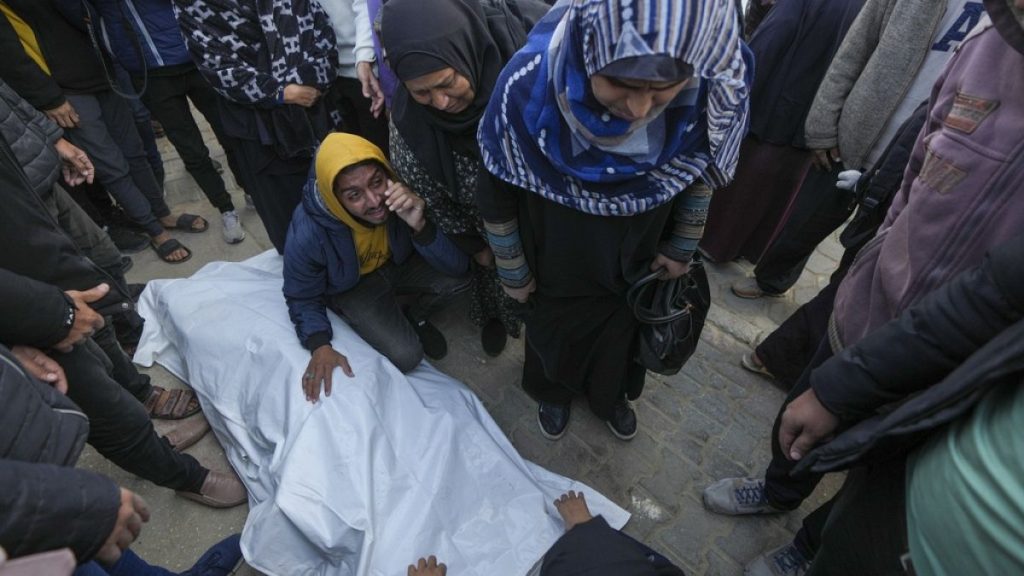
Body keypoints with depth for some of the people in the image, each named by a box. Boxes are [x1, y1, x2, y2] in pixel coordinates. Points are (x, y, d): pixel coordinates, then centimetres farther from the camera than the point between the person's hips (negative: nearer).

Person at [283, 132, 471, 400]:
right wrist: (320, 346, -29)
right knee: (406, 356, -21)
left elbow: (458, 266, -29)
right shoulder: (308, 233, -33)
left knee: (465, 275, -22)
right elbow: (302, 297, -13)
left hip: (398, 264, 3)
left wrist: (420, 226, -45)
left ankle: (415, 318, 8)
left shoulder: (406, 196, -30)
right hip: (351, 287, -2)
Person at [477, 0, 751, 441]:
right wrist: (514, 275, -4)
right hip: (558, 258, -2)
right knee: (556, 323, 24)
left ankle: (610, 395, 61)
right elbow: (496, 194, -17)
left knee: (624, 322, 26)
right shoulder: (529, 86, -35)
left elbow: (701, 169, -5)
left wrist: (682, 248, 6)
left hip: (638, 254, 2)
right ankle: (552, 393, 59)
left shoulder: (718, 87, -28)